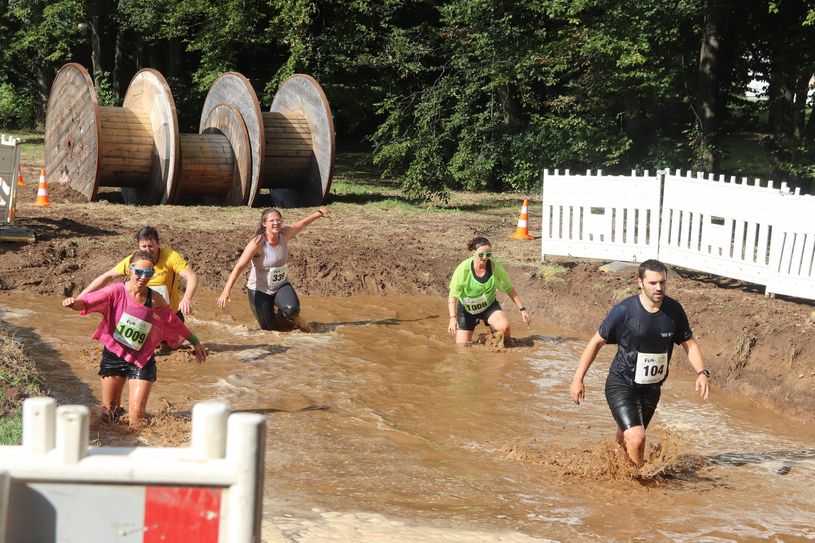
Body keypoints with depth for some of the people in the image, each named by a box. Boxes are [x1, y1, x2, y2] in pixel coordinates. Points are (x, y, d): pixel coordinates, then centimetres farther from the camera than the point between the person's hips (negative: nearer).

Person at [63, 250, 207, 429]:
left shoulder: (155, 301, -7)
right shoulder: (117, 291, -12)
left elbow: (175, 323, 9)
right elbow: (90, 301, -27)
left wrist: (195, 342, 16)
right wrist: (75, 303, -49)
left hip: (141, 360, 0)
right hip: (114, 355, 0)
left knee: (136, 413, -8)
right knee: (109, 408, 14)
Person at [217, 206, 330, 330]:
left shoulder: (284, 234, -11)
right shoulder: (257, 243, -27)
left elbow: (301, 224, 9)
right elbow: (239, 267, -32)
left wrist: (319, 213, 22)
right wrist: (226, 292, -41)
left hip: (281, 286, 4)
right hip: (260, 290, -4)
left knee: (293, 310, -27)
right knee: (268, 328, 2)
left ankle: (282, 311, 11)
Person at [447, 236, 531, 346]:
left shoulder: (495, 267, -19)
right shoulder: (463, 269, -25)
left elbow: (510, 290, -5)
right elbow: (452, 296, -22)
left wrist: (522, 309, -7)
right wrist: (453, 318, -33)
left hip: (489, 306, 1)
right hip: (466, 309, -1)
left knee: (504, 327, -28)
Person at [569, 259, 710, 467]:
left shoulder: (674, 310, -5)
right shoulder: (624, 311, -16)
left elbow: (690, 344, 6)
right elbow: (597, 342, -7)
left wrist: (702, 373, -11)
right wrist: (578, 379, -8)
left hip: (651, 389, 4)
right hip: (621, 385, -4)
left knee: (625, 440, 18)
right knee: (636, 438, -21)